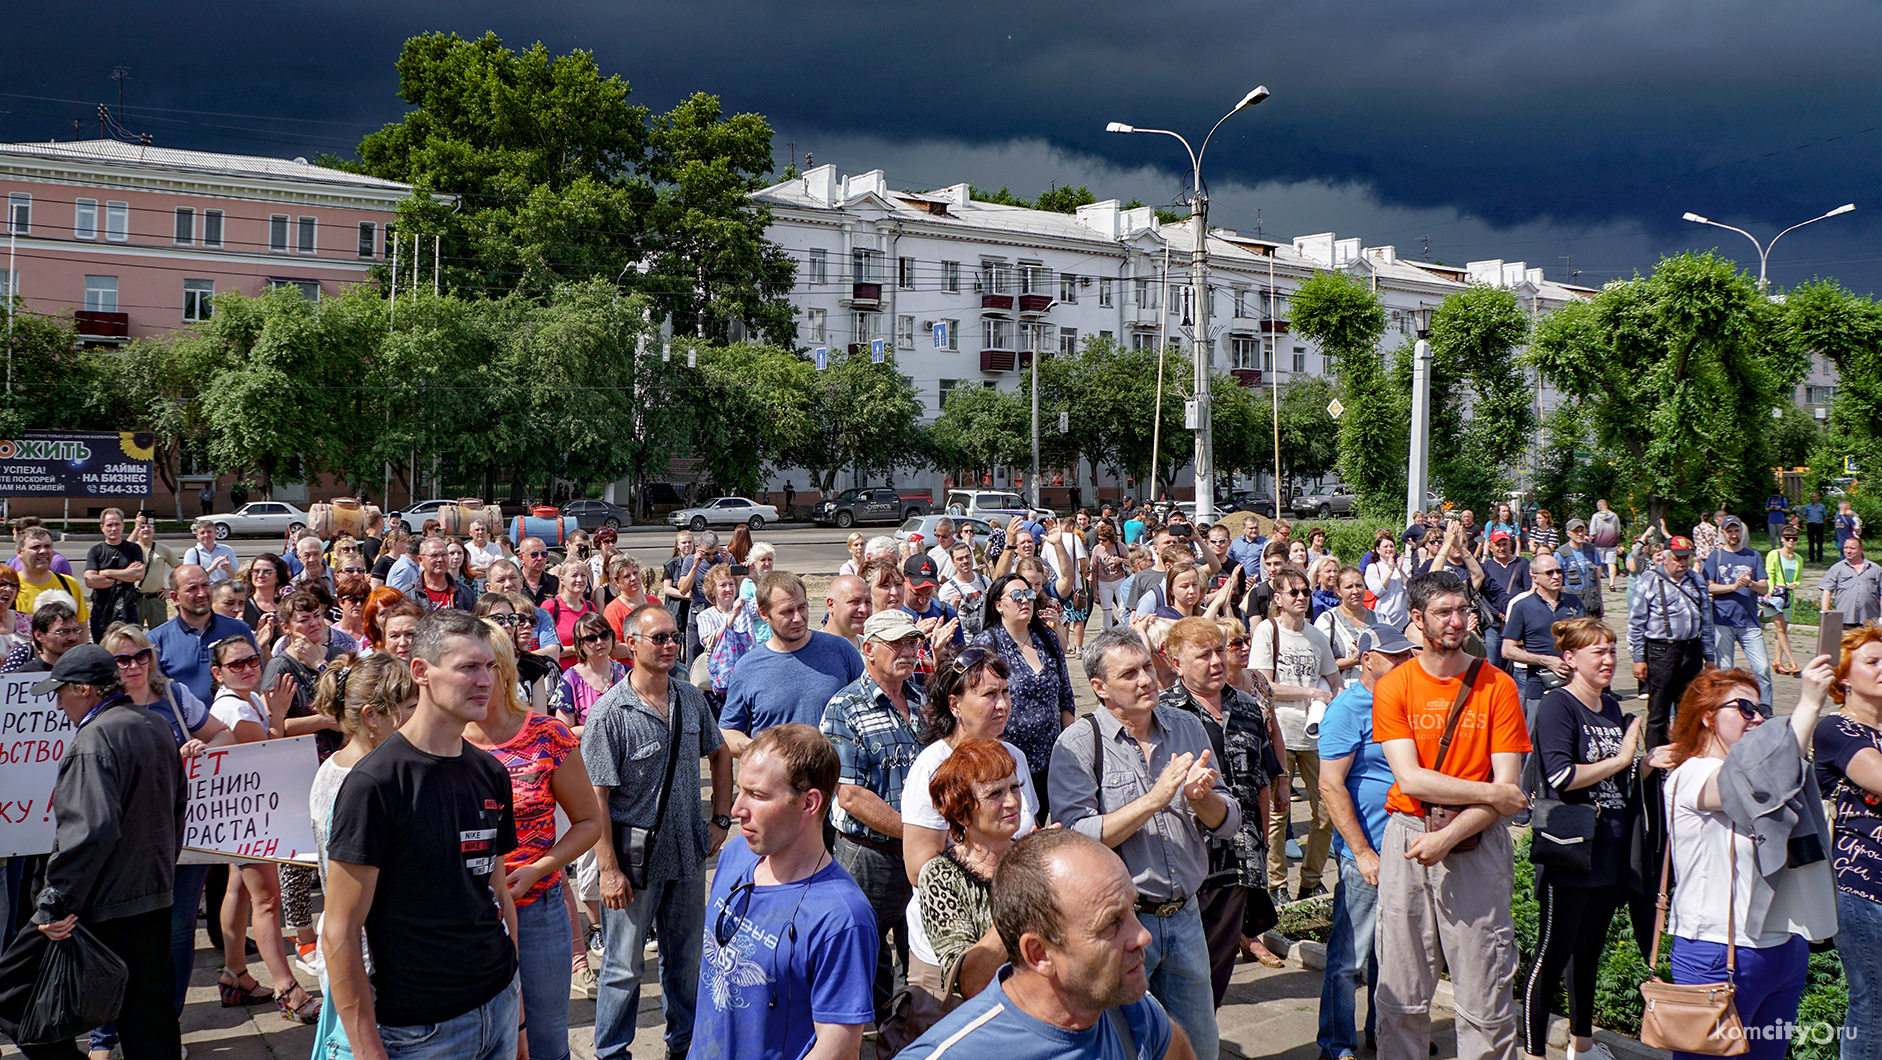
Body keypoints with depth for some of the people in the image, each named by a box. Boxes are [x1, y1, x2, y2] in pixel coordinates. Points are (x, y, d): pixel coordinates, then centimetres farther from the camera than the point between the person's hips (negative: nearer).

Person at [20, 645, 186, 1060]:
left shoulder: (94, 739, -18)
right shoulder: (157, 726, 10)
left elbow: (89, 830, -28)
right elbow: (177, 809, 21)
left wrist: (56, 901, -24)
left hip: (102, 903, -8)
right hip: (156, 893, 8)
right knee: (151, 1004, 14)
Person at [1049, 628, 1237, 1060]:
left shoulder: (1188, 729, 5)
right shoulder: (1078, 744, -11)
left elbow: (1229, 822, 6)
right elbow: (1077, 839, -20)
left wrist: (1201, 798, -17)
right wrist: (1155, 798, -24)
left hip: (1185, 916, 5)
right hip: (1117, 922, -5)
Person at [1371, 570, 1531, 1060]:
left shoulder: (1497, 686, 1)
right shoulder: (1392, 687, 2)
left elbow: (1507, 788, -4)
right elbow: (1410, 779, -8)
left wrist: (1448, 836, -14)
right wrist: (1490, 793, -10)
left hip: (1478, 845, 0)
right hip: (1407, 841, 1)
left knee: (1485, 996, 2)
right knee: (1402, 995, 6)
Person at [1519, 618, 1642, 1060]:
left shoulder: (1613, 708, 11)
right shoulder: (1557, 706, -13)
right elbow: (1561, 776, -25)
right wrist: (1620, 759, -18)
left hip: (1609, 854, 8)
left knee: (1590, 949, 19)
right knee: (1553, 954, 0)